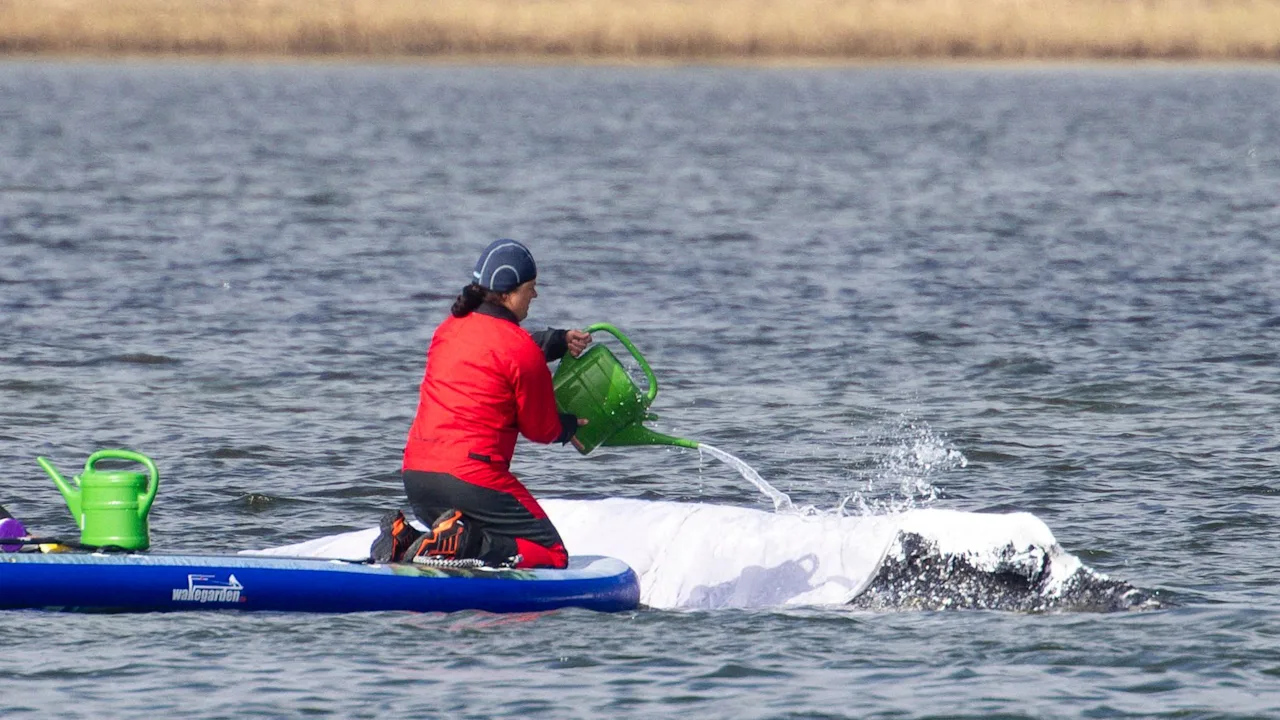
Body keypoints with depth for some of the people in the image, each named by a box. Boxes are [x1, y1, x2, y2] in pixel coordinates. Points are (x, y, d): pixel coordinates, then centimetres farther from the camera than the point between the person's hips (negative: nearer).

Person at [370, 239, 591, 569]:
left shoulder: (449, 328, 13)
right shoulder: (524, 352, -8)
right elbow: (541, 429, 5)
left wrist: (560, 341, 28)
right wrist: (570, 425, 25)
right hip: (472, 477, -8)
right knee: (552, 555, 1)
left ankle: (405, 541, 0)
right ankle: (465, 546, -21)